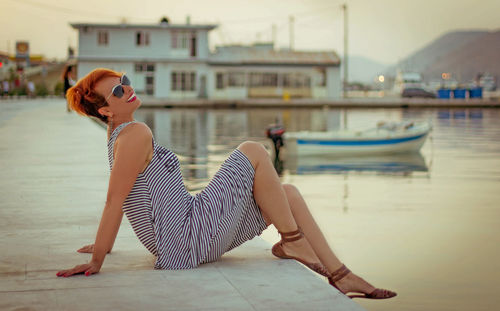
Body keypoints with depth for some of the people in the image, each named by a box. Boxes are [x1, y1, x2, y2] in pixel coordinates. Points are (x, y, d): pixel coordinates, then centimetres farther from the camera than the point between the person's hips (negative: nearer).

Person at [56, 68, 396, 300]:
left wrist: (103, 243, 28)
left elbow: (118, 199, 21)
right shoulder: (136, 134, -16)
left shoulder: (120, 136, 13)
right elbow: (114, 200, -19)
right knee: (253, 152, -13)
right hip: (189, 244, -10)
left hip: (185, 242, 10)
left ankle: (340, 274, 4)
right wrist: (97, 261, -19)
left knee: (288, 193, 8)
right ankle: (292, 241, -4)